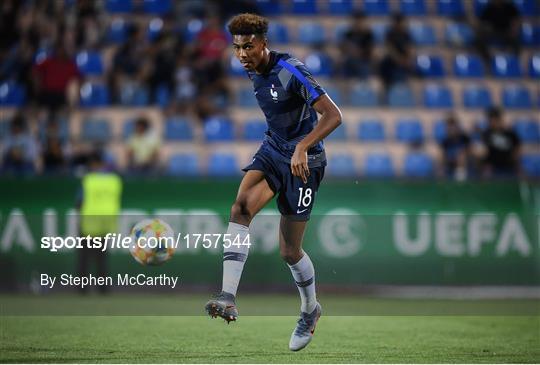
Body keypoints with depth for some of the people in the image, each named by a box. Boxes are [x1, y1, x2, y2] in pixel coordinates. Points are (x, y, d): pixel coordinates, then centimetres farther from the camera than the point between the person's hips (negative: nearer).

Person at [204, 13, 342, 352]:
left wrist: (302, 148, -37)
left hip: (302, 161, -6)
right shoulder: (254, 72, 2)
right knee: (241, 206, -23)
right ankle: (228, 299, -31)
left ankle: (310, 309, 30)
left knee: (290, 252, 1)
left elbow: (334, 115, -27)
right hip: (273, 149, 7)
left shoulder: (291, 71, -23)